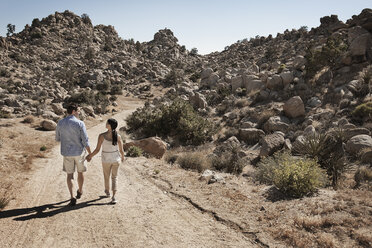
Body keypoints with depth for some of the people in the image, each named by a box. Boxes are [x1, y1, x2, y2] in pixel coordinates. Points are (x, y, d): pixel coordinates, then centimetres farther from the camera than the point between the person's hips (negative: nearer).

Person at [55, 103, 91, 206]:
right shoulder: (80, 123, -15)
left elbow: (57, 138, 8)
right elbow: (85, 141, -15)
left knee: (69, 175, 11)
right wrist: (90, 153, -3)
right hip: (79, 152, -2)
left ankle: (72, 198, 4)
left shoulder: (60, 123, -4)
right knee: (80, 172, 20)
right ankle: (79, 191, 37)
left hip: (67, 153, 2)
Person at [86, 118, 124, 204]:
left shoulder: (102, 136, -21)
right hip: (116, 159, 1)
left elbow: (97, 150, -16)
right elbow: (121, 150, -6)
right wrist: (122, 157, 15)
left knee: (106, 176, 24)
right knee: (114, 177, 15)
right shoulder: (118, 136, -15)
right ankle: (113, 197, 5)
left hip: (106, 159, -1)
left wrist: (90, 156, 1)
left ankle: (107, 192, 45)